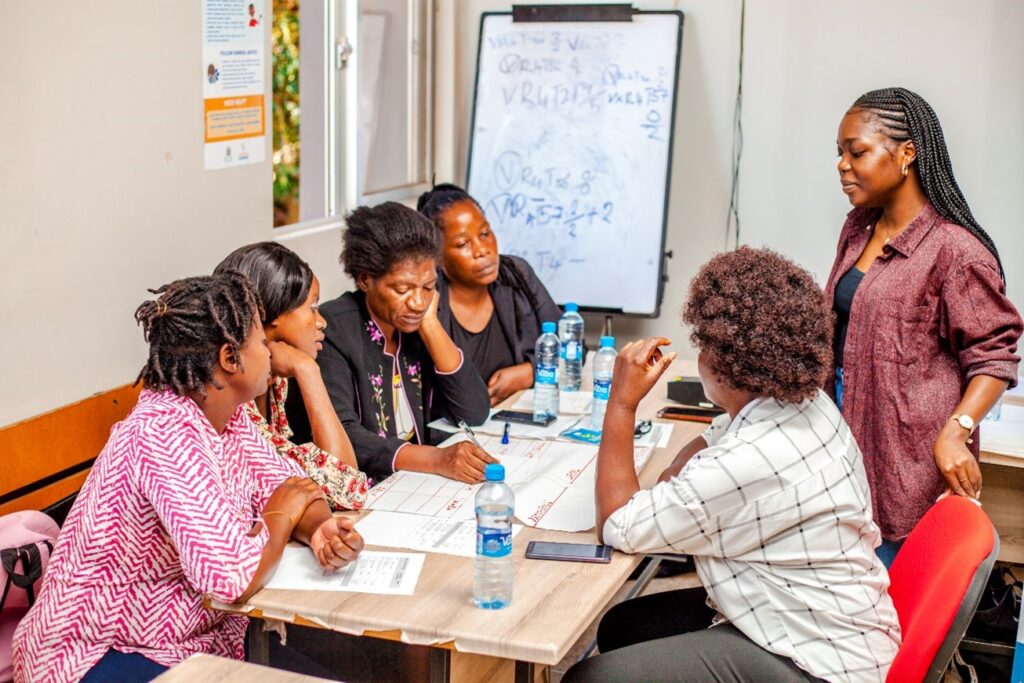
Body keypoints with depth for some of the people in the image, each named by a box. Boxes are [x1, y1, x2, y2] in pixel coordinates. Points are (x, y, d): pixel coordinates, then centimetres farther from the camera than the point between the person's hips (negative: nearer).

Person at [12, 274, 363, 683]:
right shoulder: (165, 433, -28)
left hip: (201, 632, 8)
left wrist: (321, 527, -20)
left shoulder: (226, 413, -1)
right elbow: (233, 578, -33)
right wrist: (282, 515, -14)